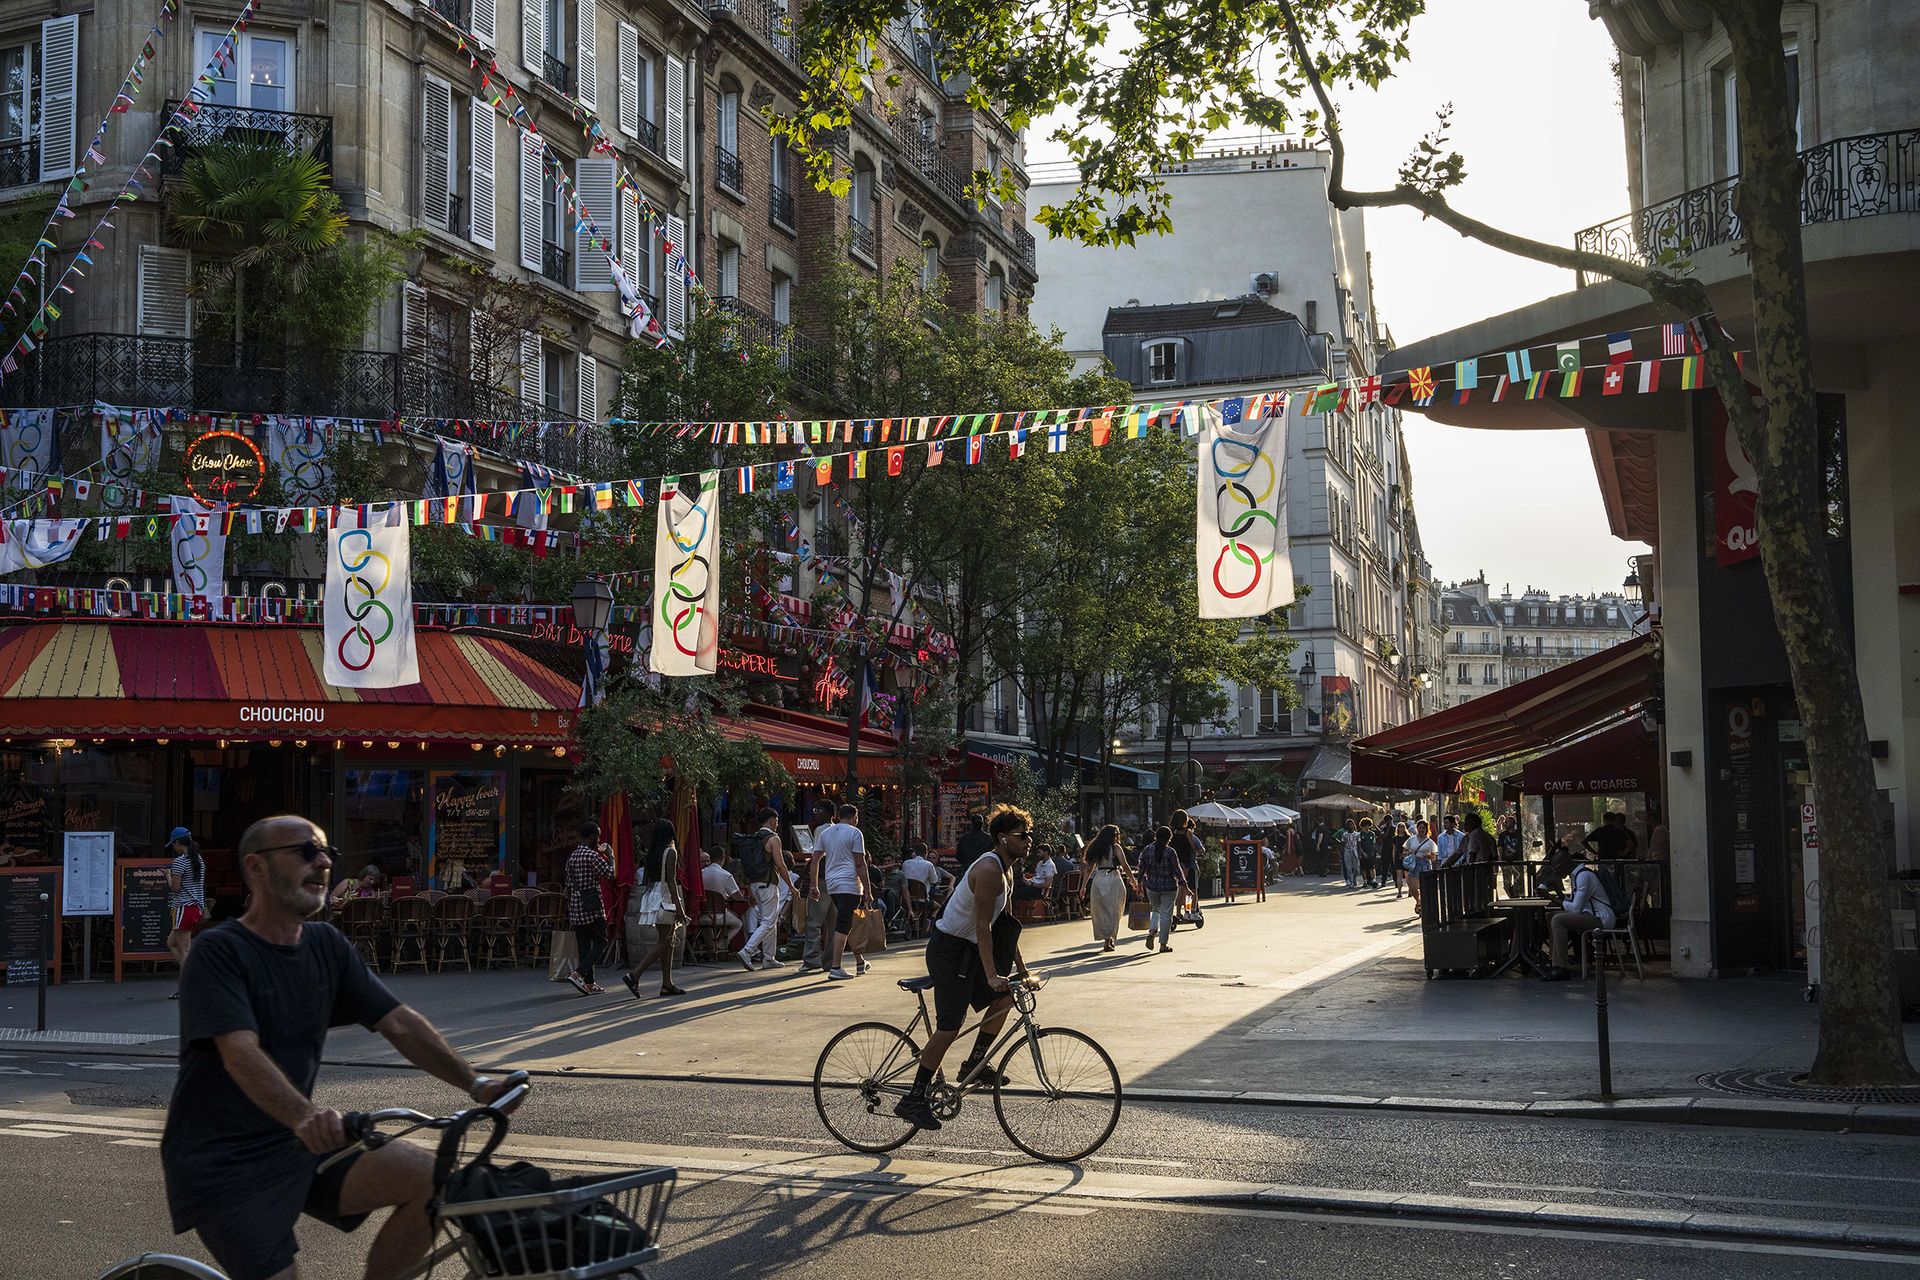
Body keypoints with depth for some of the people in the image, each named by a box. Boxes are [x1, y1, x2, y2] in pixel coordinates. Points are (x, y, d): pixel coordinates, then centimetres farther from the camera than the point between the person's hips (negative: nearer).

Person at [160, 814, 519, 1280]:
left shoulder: (326, 945, 6)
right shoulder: (218, 952, -14)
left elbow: (399, 1023, 3)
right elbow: (241, 1054, -28)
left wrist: (476, 1084, -10)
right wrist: (305, 1116, -45)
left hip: (298, 1145, 6)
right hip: (221, 1161, -6)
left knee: (431, 1179, -12)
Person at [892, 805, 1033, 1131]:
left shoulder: (1006, 869, 11)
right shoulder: (989, 869, -20)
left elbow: (1006, 927, 19)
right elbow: (983, 926, -25)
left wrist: (1021, 970, 19)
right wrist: (991, 975, -29)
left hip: (967, 950, 10)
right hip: (949, 950, -10)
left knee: (1004, 996, 6)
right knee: (949, 1027, -11)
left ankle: (974, 1065, 14)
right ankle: (913, 1100, -7)